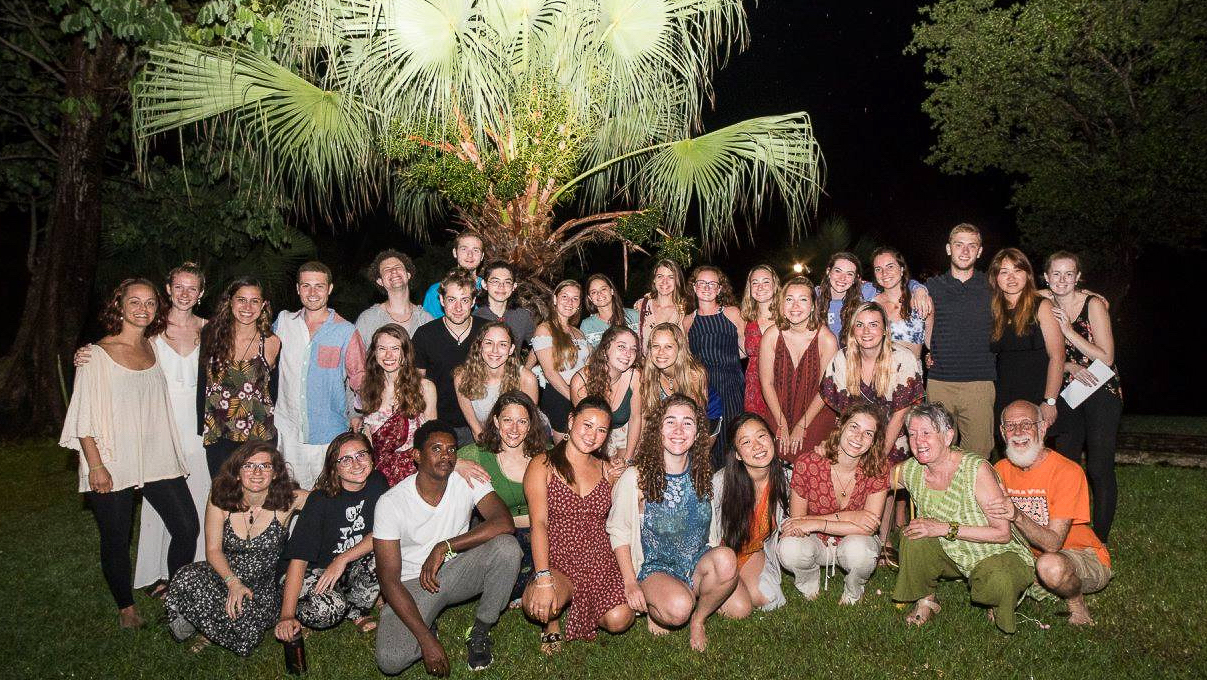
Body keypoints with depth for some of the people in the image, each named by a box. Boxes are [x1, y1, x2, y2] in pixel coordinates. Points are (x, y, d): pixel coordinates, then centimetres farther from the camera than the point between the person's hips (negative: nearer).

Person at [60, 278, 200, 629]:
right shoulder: (97, 354, -6)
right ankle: (126, 607, 28)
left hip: (157, 459, 4)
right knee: (116, 540, 7)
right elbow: (83, 415, -7)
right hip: (112, 465, -4)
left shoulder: (155, 348, 9)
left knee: (187, 526, -2)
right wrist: (95, 465, -13)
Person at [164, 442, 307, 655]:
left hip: (264, 587, -1)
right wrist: (233, 582, -22)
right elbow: (213, 550, -5)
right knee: (189, 579, -31)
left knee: (244, 625, -30)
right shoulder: (220, 498, -6)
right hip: (222, 575, 1)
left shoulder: (287, 501, -10)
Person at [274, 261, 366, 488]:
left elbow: (359, 377, 2)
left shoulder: (345, 331, -3)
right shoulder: (283, 322, 7)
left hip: (329, 434, -3)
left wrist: (356, 413, -7)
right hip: (288, 430, 3)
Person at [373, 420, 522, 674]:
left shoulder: (468, 480, -10)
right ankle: (426, 629, 8)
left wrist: (444, 547, -30)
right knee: (390, 660, -28)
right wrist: (426, 640, -25)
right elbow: (389, 580, -18)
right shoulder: (390, 503, -17)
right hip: (413, 583, -2)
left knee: (507, 546, -27)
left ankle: (480, 632, -6)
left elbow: (504, 522, -26)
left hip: (457, 570, 2)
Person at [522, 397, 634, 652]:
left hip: (599, 562, 4)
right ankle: (551, 623, 5)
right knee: (537, 603, -34)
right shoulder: (543, 465, -1)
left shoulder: (605, 469, 14)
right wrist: (543, 578, -24)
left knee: (619, 621, -19)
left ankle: (579, 607, 17)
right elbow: (539, 523, -13)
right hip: (556, 562, -4)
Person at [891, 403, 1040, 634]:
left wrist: (945, 528, -28)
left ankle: (999, 606, 3)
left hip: (997, 554, -4)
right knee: (913, 537, -23)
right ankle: (925, 601, 2)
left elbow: (1003, 533, -24)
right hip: (953, 556, 4)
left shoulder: (976, 469, -25)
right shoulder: (909, 471, -11)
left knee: (998, 583, -35)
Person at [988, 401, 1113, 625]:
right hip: (1031, 557, 5)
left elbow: (1053, 543, -26)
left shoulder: (1068, 471, -21)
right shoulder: (1001, 469, -3)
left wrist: (1017, 516, -42)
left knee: (1050, 565, -37)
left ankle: (1076, 603, -5)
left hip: (1085, 558, -5)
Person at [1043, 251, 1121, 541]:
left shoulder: (1093, 305, -10)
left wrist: (1069, 331, -19)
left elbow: (1106, 357, -13)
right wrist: (1071, 367, -12)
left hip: (1102, 394, -5)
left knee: (1099, 470, -4)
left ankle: (1100, 540, 7)